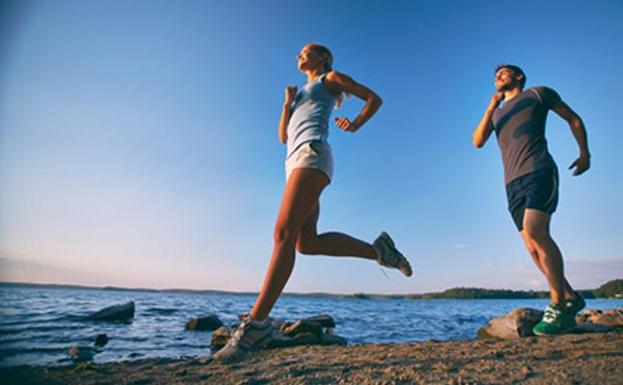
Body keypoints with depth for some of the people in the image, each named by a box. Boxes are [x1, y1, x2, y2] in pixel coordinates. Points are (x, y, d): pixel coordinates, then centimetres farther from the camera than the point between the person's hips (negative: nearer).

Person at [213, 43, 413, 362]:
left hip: (312, 154, -8)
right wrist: (288, 104, 16)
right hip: (295, 159, 8)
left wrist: (355, 125, 1)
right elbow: (283, 136, 28)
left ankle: (256, 322, -28)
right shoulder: (302, 94, 38)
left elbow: (374, 98, 16)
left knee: (284, 233, -23)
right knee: (307, 242, -8)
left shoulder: (331, 78, 20)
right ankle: (377, 250, 3)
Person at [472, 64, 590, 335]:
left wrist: (585, 153, 13)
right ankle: (571, 298, 11)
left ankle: (559, 305, -17)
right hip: (513, 182, 5)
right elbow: (478, 142, 9)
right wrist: (491, 108, -1)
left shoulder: (538, 94, 16)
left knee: (535, 230, -24)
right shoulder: (495, 112, 25)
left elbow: (573, 118, 21)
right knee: (533, 246, -3)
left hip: (539, 171, -5)